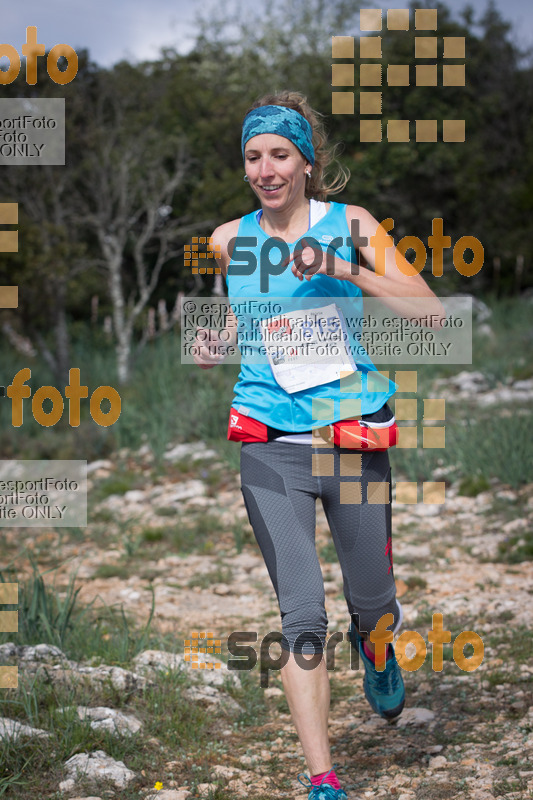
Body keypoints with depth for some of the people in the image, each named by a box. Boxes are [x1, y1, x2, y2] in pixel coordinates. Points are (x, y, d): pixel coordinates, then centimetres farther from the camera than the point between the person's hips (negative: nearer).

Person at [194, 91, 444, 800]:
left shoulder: (350, 225, -1)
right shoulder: (230, 240, 7)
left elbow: (429, 310, -9)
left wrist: (347, 271, -21)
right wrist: (216, 347, 2)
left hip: (355, 438, -1)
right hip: (271, 443, 1)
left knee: (372, 602, 13)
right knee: (302, 619, -8)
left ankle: (375, 649, 51)